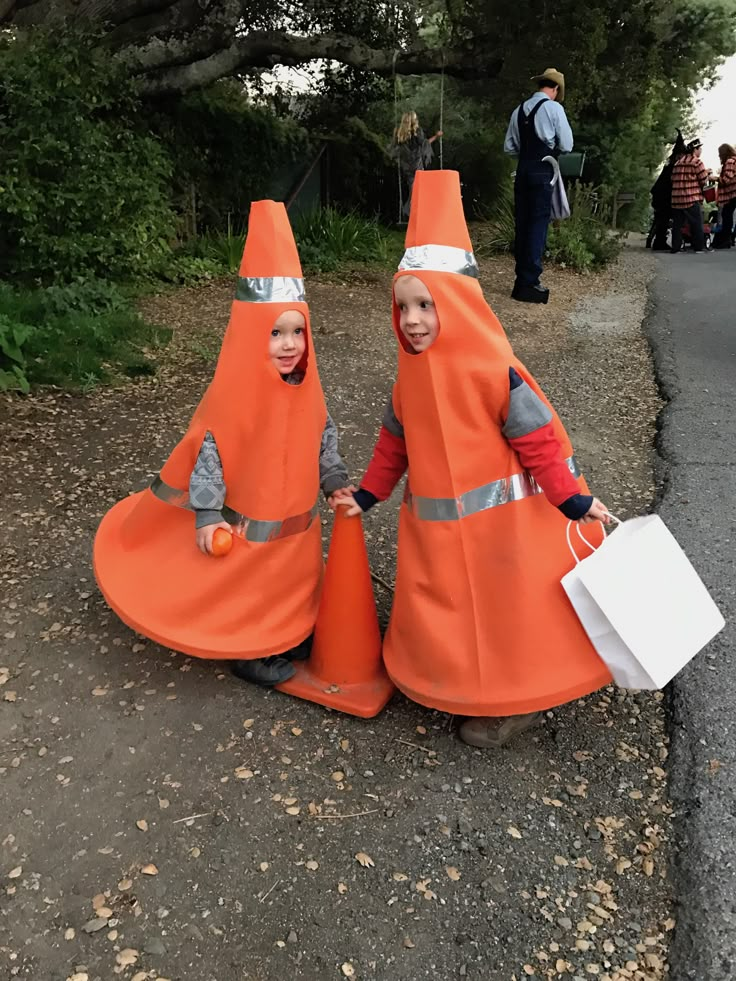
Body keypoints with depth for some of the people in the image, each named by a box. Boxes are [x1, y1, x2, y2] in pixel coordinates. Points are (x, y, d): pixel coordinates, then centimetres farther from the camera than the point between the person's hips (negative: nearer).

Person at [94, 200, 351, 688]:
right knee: (248, 592, 12)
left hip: (297, 518, 6)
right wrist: (207, 513, -19)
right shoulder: (234, 394, -25)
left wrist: (336, 481, 5)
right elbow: (208, 450, -19)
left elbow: (324, 436, 8)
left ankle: (293, 635, 47)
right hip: (248, 523, -6)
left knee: (295, 581, 24)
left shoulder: (306, 387, -7)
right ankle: (251, 653, 33)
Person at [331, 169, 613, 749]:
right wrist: (366, 495, 12)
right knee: (442, 614, 17)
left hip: (498, 526, -6)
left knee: (506, 612, 8)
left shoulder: (494, 371, -19)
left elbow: (539, 440, -16)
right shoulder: (412, 377, 1)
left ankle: (517, 703, 30)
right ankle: (462, 687, 40)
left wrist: (575, 502, -15)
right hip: (437, 530, 7)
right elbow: (395, 445, 12)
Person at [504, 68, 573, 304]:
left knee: (522, 224, 8)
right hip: (542, 172, -6)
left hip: (523, 171, 6)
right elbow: (566, 145, -4)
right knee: (538, 224, -4)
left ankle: (521, 280, 11)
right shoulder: (553, 108, -4)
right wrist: (550, 150, 15)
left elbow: (509, 147, 14)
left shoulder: (519, 110, 12)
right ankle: (529, 284, -6)